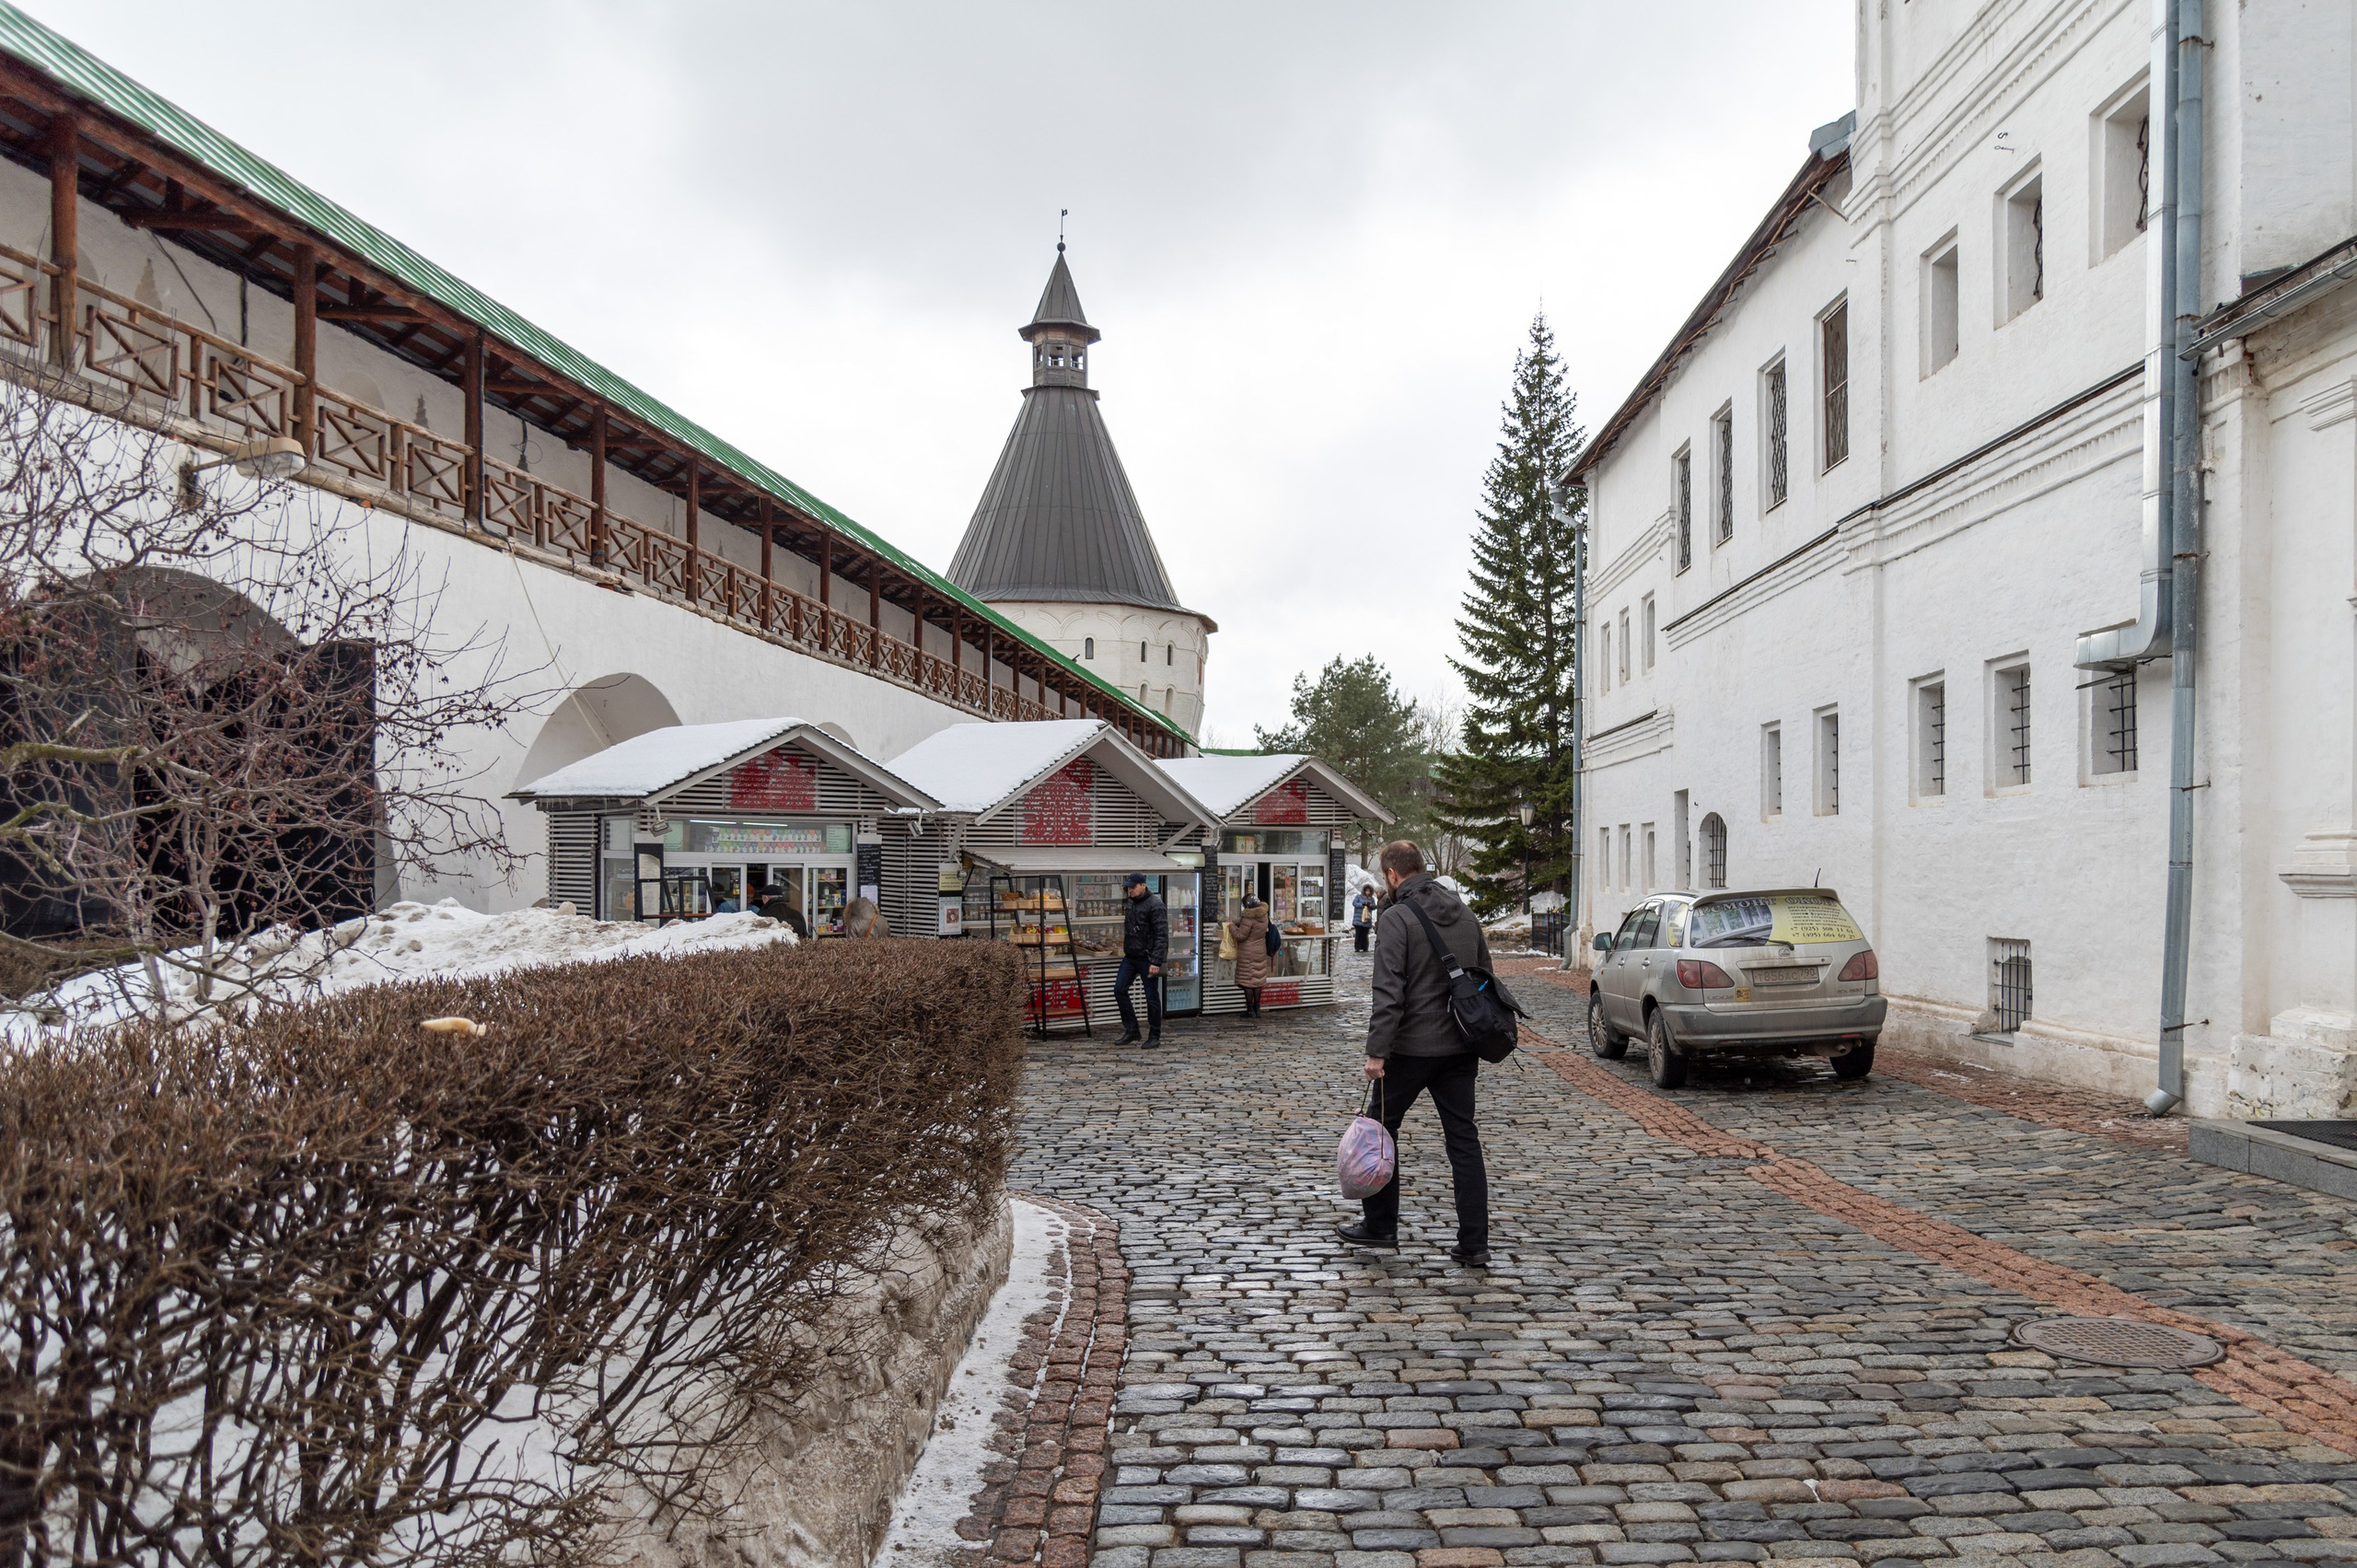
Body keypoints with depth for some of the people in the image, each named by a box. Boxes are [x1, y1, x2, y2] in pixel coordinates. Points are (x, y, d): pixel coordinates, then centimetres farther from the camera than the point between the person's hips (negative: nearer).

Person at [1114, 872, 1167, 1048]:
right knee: (1120, 990, 3)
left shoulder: (1155, 906, -15)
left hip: (1147, 959, -8)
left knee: (1152, 997, 0)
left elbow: (1161, 936, -19)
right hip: (1130, 957, 8)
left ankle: (1155, 1036, 11)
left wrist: (1156, 962, -23)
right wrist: (1126, 950, 15)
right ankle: (1131, 1031, 13)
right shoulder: (1132, 904, 11)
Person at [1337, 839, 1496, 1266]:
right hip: (1460, 1047, 6)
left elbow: (1389, 993, -20)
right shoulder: (1464, 914, 10)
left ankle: (1380, 1225, 20)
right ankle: (1474, 1242, 5)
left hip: (1412, 1047, -6)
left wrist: (1376, 1052, -19)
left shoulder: (1396, 918, -12)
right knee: (1463, 1139, 7)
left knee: (1380, 1127, 12)